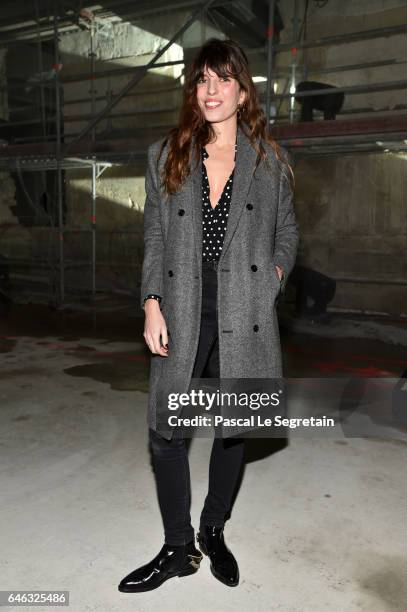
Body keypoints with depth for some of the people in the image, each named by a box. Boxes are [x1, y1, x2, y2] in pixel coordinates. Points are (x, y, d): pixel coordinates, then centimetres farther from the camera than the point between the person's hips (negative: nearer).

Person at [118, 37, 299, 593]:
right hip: (182, 313, 1)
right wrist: (152, 304, -3)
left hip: (244, 313, 0)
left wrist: (276, 272, -2)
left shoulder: (270, 159, 8)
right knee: (166, 429, 1)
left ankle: (213, 533, 34)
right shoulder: (165, 156, 9)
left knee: (232, 427, 10)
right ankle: (178, 549, 22)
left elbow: (287, 229, 17)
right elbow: (155, 237, 7)